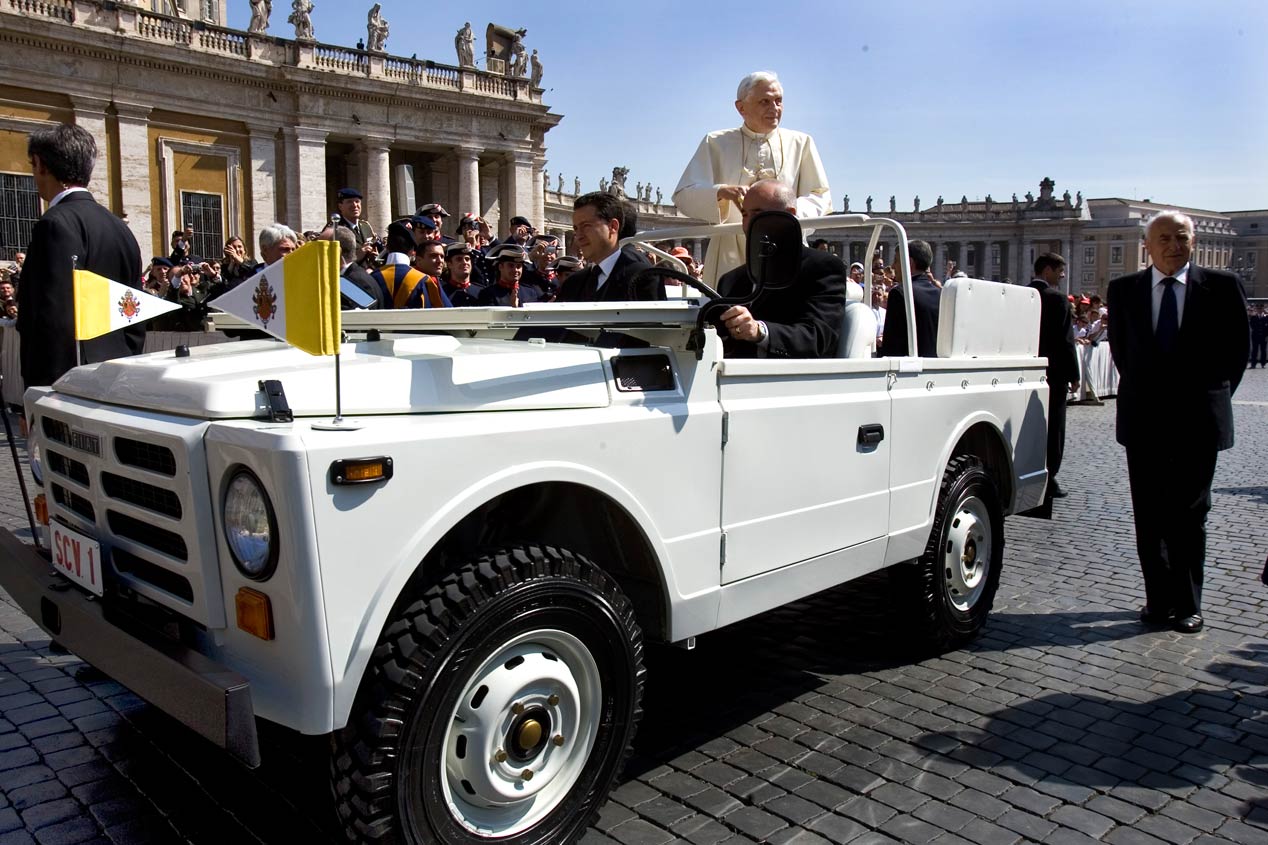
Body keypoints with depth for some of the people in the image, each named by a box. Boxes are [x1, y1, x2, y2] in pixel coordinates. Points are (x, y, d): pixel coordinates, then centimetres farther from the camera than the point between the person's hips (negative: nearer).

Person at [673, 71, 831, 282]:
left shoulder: (800, 143, 13)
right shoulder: (717, 143, 10)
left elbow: (820, 196, 7)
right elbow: (683, 195, 1)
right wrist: (721, 192, -20)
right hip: (730, 259, -1)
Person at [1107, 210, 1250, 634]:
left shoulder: (1221, 286, 0)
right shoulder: (1123, 289, 5)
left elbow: (1237, 347, 7)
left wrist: (1213, 395, 4)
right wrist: (1141, 392, 10)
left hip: (1197, 420, -2)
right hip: (1144, 421, 2)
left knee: (1188, 516, 3)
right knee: (1149, 518, 7)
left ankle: (1187, 605, 14)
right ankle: (1159, 599, 17)